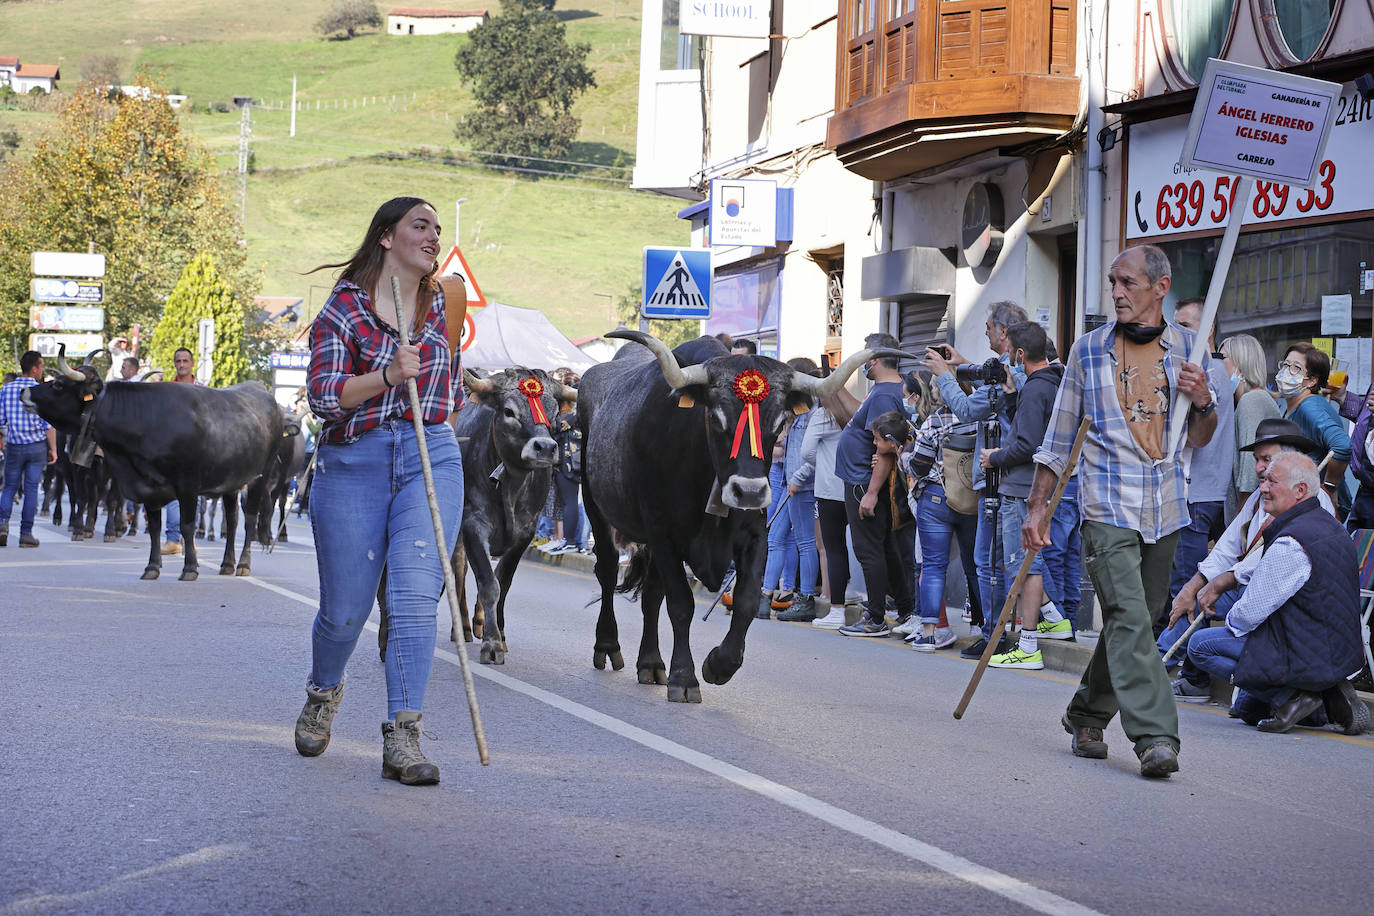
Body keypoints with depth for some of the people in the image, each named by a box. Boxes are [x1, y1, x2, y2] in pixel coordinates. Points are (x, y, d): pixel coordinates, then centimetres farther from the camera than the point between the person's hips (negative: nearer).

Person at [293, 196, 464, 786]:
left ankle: (403, 737, -14)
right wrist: (387, 376, -22)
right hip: (353, 464, -2)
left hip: (430, 459, 2)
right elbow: (323, 395, -11)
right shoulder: (344, 306, -2)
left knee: (414, 598, -14)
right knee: (345, 609, 4)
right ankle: (323, 693, 37)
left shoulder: (443, 304, 11)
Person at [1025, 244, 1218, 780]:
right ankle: (1154, 736, -20)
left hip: (1164, 509, 3)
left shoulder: (1186, 349, 8)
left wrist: (1203, 403, -7)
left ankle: (1086, 715, 27)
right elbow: (1060, 434, 9)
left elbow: (1199, 440, 15)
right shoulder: (1089, 350, 4)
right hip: (1107, 505, -3)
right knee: (1128, 618, -15)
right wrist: (1037, 505, 7)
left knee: (1132, 620, 9)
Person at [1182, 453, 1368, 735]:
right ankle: (1329, 693, 9)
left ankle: (1292, 697, -7)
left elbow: (1250, 613, -17)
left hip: (1308, 658, -10)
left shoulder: (1290, 544, -23)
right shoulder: (1330, 524, 9)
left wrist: (1231, 622, 6)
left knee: (1200, 645, -3)